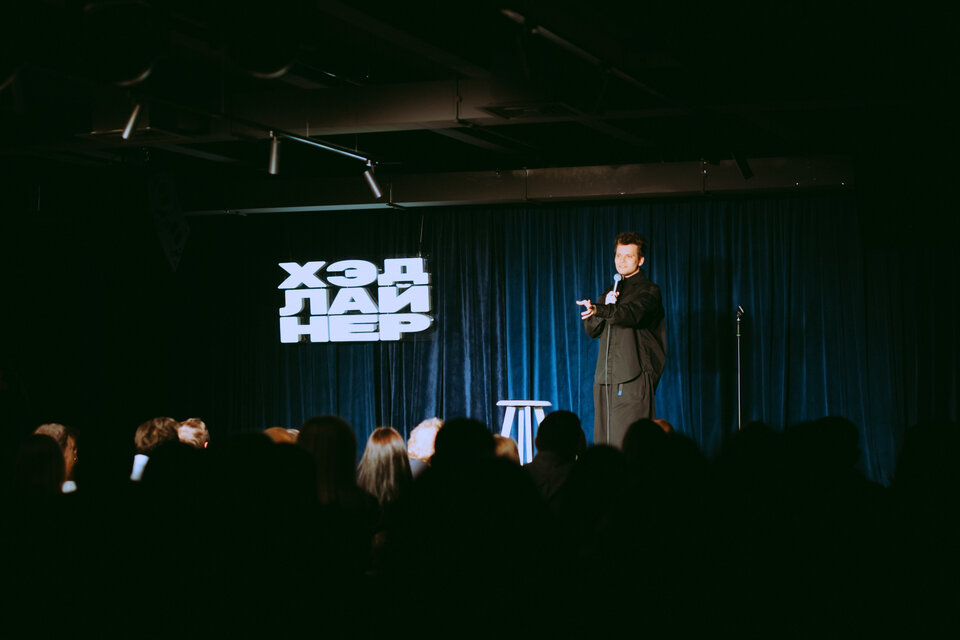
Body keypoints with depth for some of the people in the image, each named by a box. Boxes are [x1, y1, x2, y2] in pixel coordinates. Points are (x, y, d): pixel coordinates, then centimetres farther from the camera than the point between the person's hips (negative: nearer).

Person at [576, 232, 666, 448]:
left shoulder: (648, 291, 1)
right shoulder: (611, 291, 23)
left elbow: (632, 314, -21)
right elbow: (592, 330, 14)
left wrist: (598, 310, -38)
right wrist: (606, 304, -4)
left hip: (634, 378, -6)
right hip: (606, 377, 7)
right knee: (603, 441, 2)